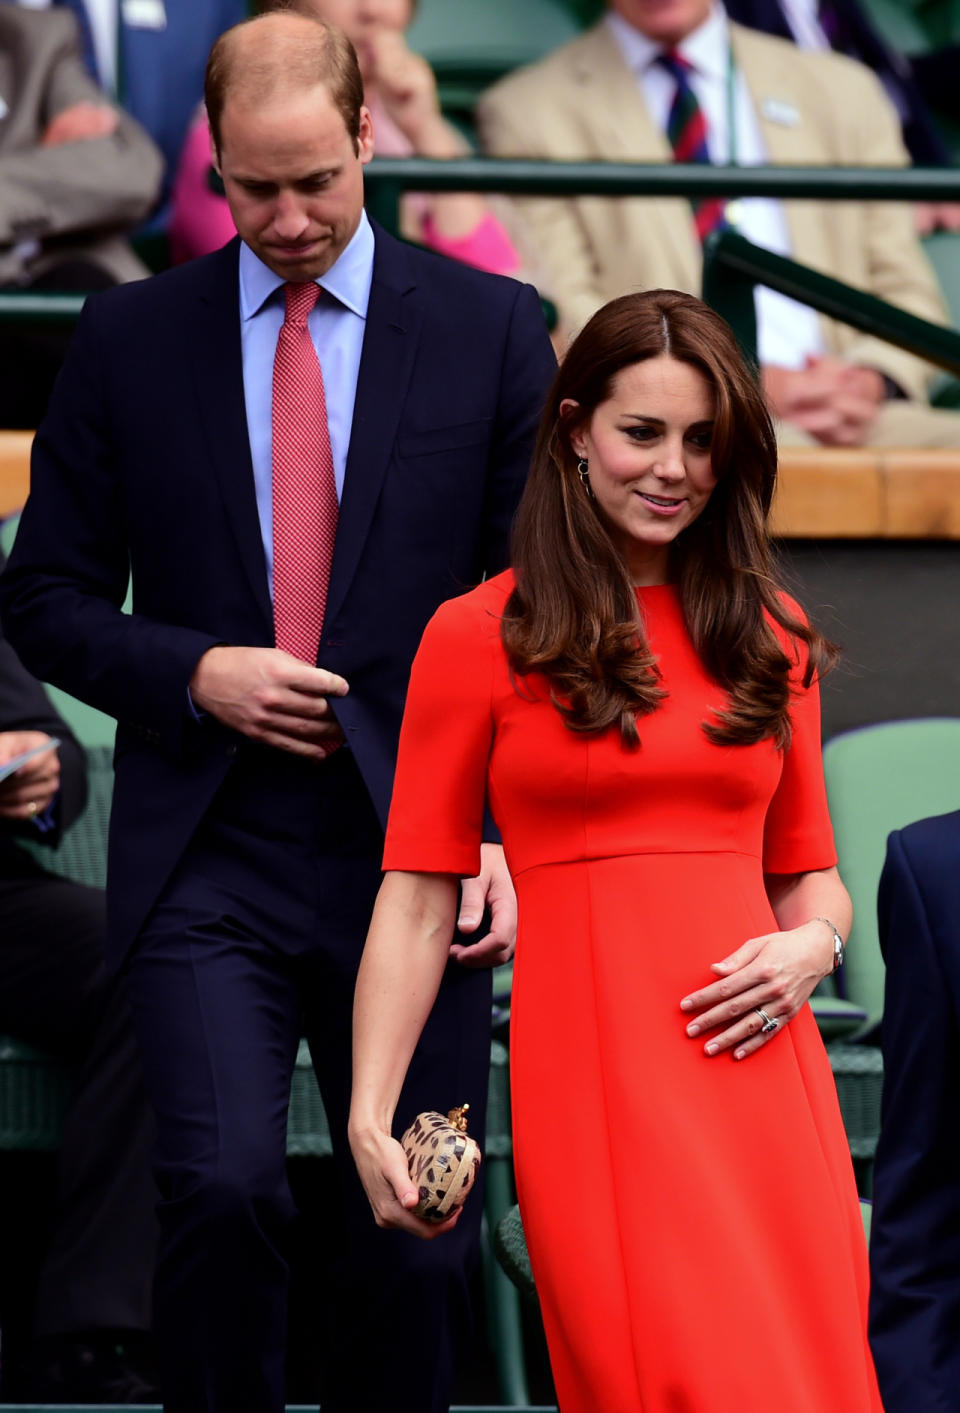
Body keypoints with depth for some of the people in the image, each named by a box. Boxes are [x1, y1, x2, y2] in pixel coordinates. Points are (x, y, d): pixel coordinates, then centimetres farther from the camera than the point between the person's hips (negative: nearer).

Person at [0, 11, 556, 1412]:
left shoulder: (491, 329, 4)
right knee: (223, 1187, -18)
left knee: (416, 1239, 3)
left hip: (415, 855, 0)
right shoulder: (130, 339, 6)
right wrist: (193, 674, -9)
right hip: (209, 862, 0)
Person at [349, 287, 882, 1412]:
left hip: (759, 1061, 4)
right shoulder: (483, 636, 3)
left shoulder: (769, 635, 15)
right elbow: (418, 897, 1)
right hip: (591, 1066, -4)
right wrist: (369, 1118, -8)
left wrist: (811, 946, -2)